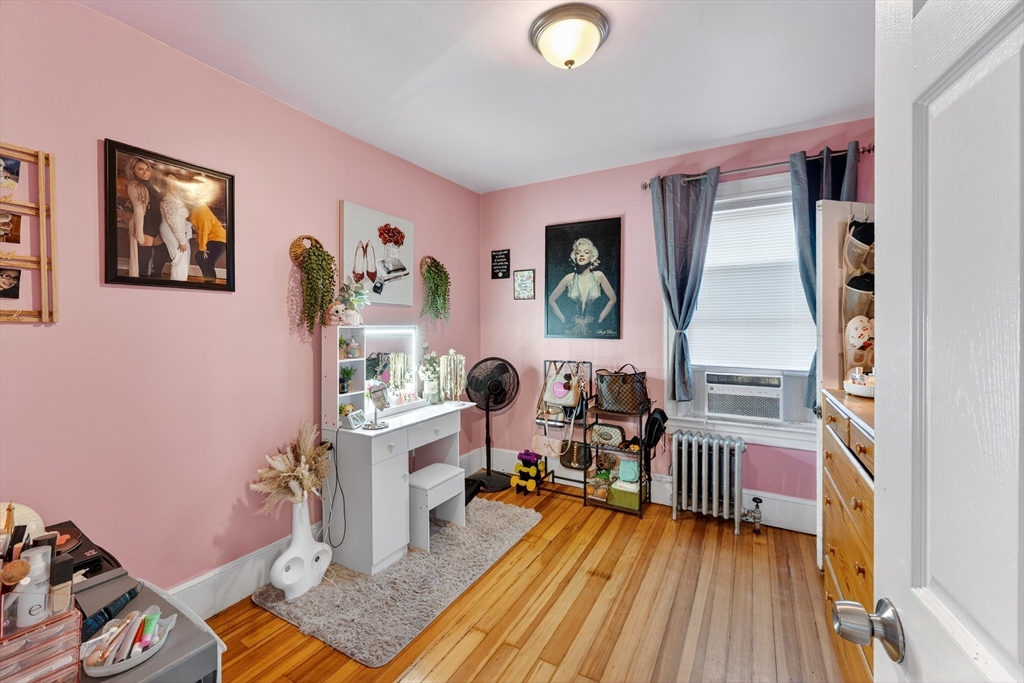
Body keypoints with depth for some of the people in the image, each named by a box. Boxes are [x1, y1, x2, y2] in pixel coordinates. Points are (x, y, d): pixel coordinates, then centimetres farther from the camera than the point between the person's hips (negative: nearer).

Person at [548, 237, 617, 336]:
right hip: (572, 329, 0)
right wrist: (563, 320, 1)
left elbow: (613, 299, 4)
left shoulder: (598, 276, -4)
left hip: (592, 329, 0)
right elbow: (551, 300, 5)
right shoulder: (569, 278, -5)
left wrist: (600, 319, 1)